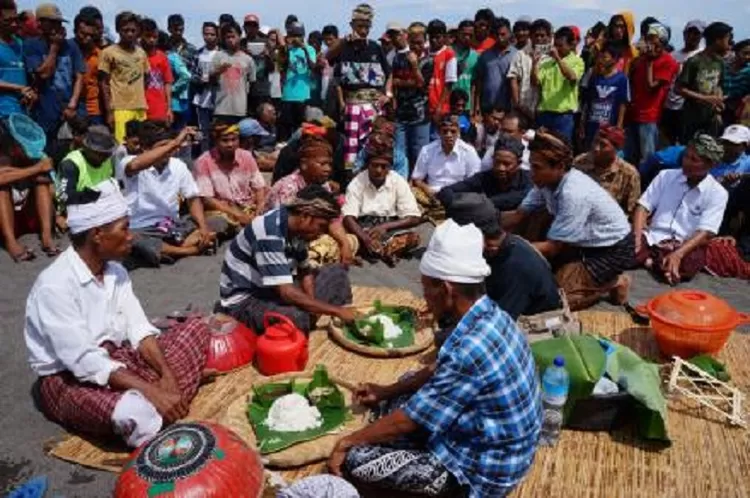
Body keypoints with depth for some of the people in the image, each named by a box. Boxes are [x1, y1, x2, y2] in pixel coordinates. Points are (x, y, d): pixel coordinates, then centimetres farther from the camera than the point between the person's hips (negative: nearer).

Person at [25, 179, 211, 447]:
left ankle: (152, 411, -20)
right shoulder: (55, 285, -22)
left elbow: (138, 328, -1)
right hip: (69, 379, -9)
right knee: (129, 415, -42)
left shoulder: (115, 271, 3)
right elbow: (85, 362, -27)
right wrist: (153, 392, -31)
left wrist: (167, 375, -18)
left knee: (196, 329, -3)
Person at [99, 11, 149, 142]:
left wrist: (143, 105, 12)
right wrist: (109, 111, -8)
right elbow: (104, 84, -1)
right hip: (120, 109, -4)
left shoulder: (141, 53, 12)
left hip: (140, 109, 4)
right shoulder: (108, 52, -1)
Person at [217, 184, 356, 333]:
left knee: (337, 273, 3)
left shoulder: (294, 227, -4)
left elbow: (305, 272, 5)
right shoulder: (269, 234, -30)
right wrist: (336, 310, -28)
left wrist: (313, 308, -13)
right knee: (299, 318, -37)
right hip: (243, 299, -9)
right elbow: (287, 293, -34)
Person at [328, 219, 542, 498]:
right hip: (493, 445, 9)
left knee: (355, 461, -12)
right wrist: (385, 392, 16)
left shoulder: (470, 349, -33)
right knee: (405, 394, 20)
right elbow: (438, 372, 12)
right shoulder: (489, 317, -5)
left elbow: (406, 421, -24)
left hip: (481, 470, -9)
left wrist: (347, 441, -9)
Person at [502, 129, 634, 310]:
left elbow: (552, 247, -25)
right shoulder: (548, 180, -9)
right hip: (586, 243, 8)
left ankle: (613, 283, 3)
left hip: (613, 250, -8)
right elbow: (518, 215, -2)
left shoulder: (574, 194, -33)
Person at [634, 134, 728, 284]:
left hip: (685, 246, -2)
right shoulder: (665, 176, 9)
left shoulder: (717, 193, 1)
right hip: (653, 239, 2)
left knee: (687, 264, -37)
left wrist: (678, 254, -27)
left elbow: (705, 232, -10)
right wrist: (636, 239, -15)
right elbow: (643, 207, 3)